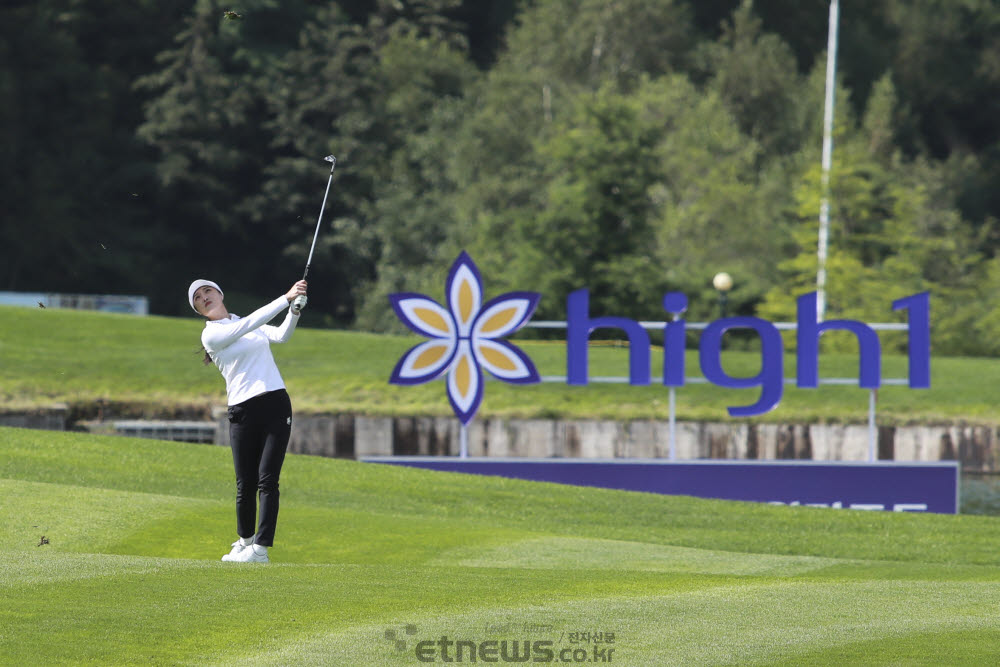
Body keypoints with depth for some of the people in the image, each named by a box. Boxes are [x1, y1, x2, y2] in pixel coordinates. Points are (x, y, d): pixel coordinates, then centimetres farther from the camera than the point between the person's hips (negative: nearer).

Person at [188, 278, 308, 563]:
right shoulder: (211, 334, -1)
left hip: (276, 404, 2)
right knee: (246, 484, 0)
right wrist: (286, 298, -18)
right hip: (243, 411, -2)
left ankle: (260, 548, -9)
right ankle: (245, 540, 22)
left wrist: (295, 311, -17)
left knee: (267, 480, -8)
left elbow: (280, 335, 1)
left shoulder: (252, 325, 17)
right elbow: (249, 324, -14)